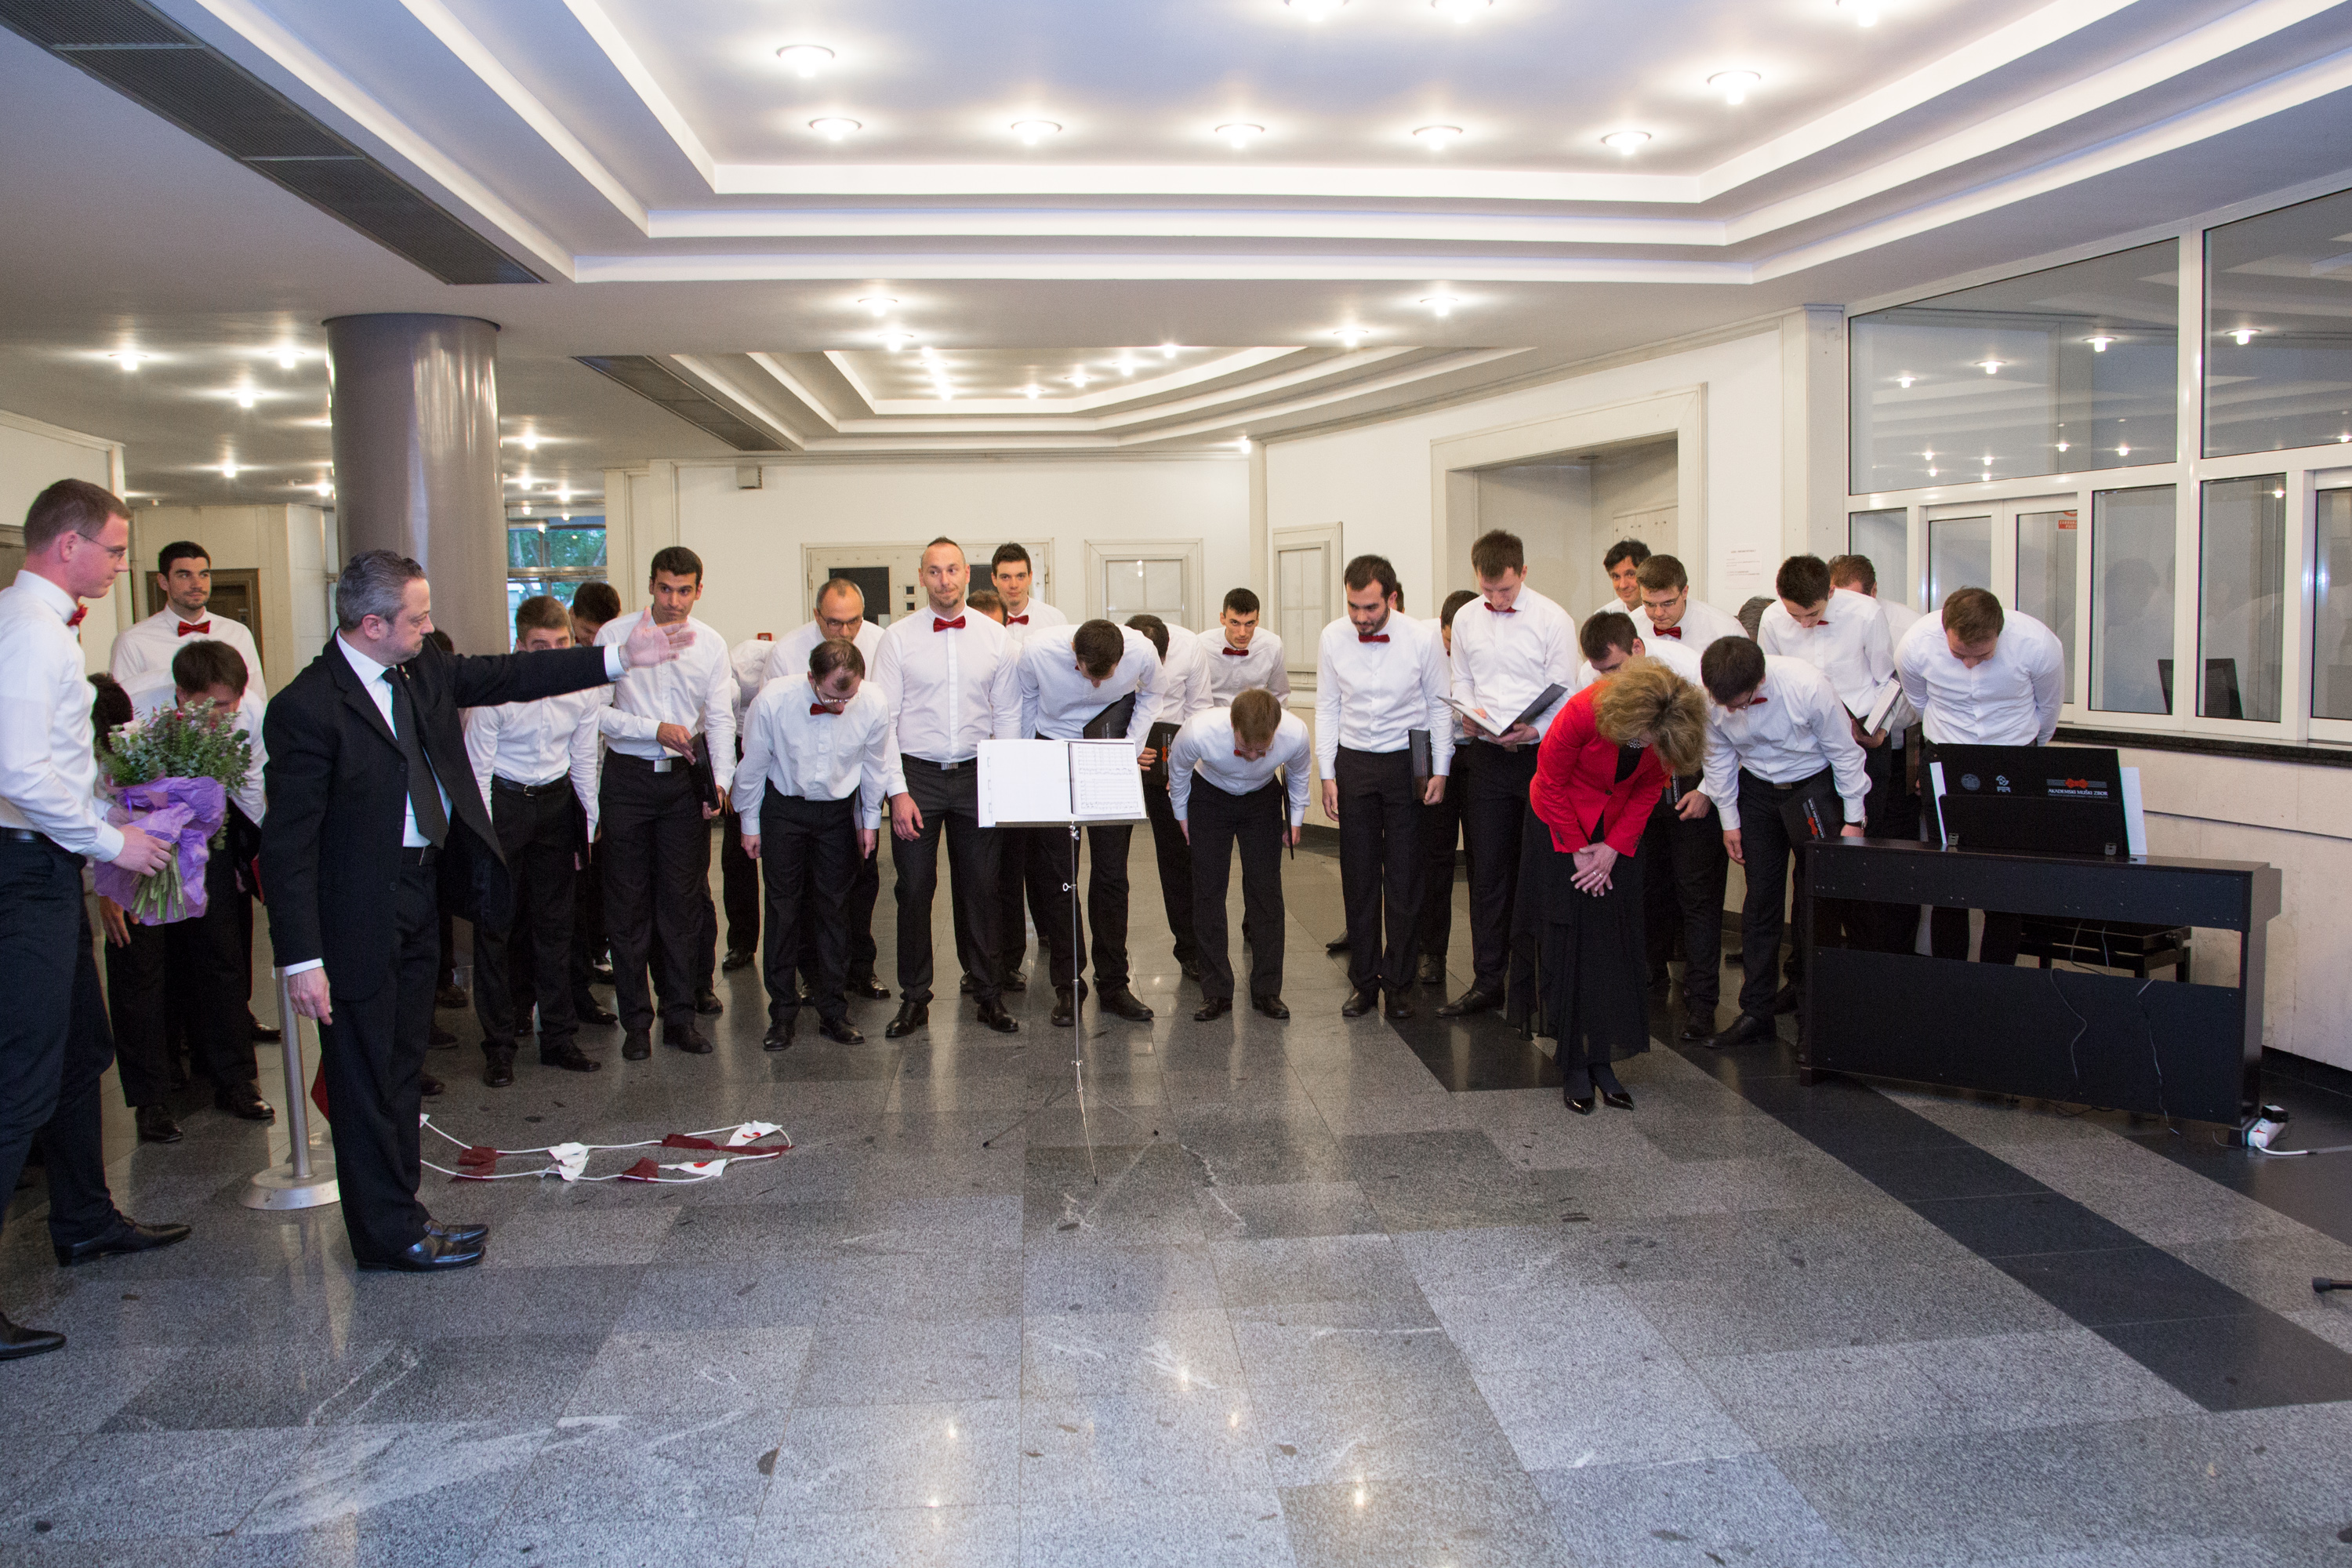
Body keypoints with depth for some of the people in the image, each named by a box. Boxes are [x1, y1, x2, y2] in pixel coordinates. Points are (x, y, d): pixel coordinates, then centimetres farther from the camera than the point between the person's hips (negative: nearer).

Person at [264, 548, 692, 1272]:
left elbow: (507, 676, 11)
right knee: (365, 1075, 4)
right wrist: (301, 958, -22)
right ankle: (386, 1234, 16)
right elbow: (288, 842, -20)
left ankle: (399, 1212, 31)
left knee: (401, 1066, 18)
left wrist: (619, 657, 5)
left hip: (418, 889, 9)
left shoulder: (423, 669, 2)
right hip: (358, 913, -8)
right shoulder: (306, 707, -20)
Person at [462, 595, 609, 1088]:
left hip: (556, 801, 4)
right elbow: (477, 769, -14)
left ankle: (558, 1038, 19)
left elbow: (583, 759, 4)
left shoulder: (585, 686, -9)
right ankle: (498, 1045, 10)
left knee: (555, 922, 9)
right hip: (501, 801, -3)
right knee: (496, 923, -1)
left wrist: (592, 822, 6)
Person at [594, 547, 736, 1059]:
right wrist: (654, 729, -16)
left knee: (683, 899, 6)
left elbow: (720, 718, 1)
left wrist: (720, 779, -12)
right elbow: (594, 710, -7)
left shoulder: (711, 645, 2)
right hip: (627, 776, -2)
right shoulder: (615, 635, -4)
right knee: (628, 900, 3)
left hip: (685, 778, 2)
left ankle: (681, 1015, 17)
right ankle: (635, 1020, 14)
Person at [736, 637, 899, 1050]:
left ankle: (832, 1011, 16)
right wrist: (750, 825, 1)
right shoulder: (773, 702, -24)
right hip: (784, 809, -1)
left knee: (833, 907, 6)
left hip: (839, 811, 1)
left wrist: (870, 821, 8)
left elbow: (875, 766, -2)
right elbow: (753, 766, -8)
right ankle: (782, 1012, 13)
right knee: (783, 907, 3)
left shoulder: (873, 706, -21)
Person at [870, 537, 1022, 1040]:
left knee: (979, 888, 7)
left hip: (976, 774, 1)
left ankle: (987, 993, 18)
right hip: (916, 774, -1)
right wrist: (897, 791, -8)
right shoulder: (898, 637, -1)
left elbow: (1008, 715, 7)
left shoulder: (995, 637, 4)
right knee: (915, 888, 2)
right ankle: (914, 998, 13)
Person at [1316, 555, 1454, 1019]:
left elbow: (1440, 706, 2)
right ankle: (1364, 980, 17)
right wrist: (1327, 774, 1)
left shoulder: (1423, 639, -9)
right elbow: (1327, 709, 4)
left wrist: (1440, 771, -1)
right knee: (1358, 876, 6)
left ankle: (1398, 981, 14)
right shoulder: (1332, 639, -4)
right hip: (1353, 761, 1)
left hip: (1408, 762, -1)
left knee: (1404, 877, 2)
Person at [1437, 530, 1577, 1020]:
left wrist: (1535, 730, -23)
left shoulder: (1553, 620, -6)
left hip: (1540, 755, -4)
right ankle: (1488, 981, 16)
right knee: (1487, 872, 7)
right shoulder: (1466, 620, 8)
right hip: (1487, 756, 4)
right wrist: (1471, 712, -5)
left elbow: (1565, 694, -6)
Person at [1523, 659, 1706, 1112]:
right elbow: (1552, 782, -17)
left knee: (1616, 940, -4)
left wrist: (1614, 847, -12)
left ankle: (1602, 1059, 2)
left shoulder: (1667, 732, -22)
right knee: (1567, 938, -6)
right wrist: (1579, 850, -13)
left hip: (1618, 830, 3)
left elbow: (1649, 787, -4)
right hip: (1561, 821, -3)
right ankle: (1574, 1065, 0)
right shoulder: (1583, 713, -32)